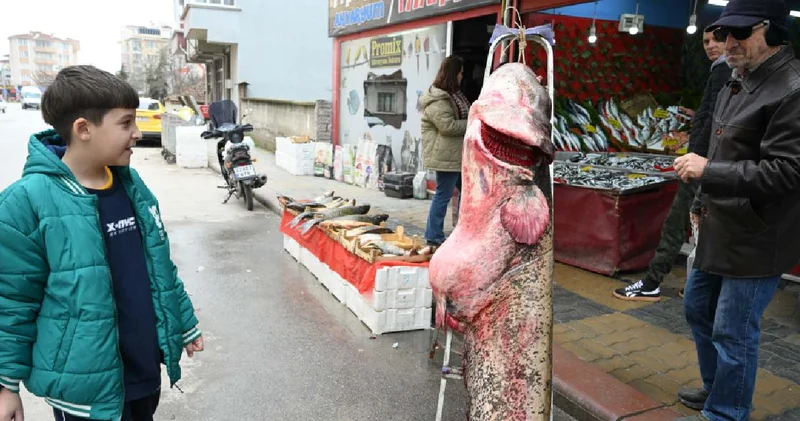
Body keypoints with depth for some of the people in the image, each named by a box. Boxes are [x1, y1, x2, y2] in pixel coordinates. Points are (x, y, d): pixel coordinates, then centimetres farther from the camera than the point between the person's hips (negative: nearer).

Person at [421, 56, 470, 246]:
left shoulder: (452, 95, 17)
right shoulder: (437, 100, -17)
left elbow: (461, 118, 23)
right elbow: (448, 126, -24)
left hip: (457, 154, 11)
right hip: (445, 155, -11)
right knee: (443, 195, -5)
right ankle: (434, 236, 6)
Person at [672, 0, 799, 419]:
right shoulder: (737, 83, 11)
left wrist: (708, 171, -24)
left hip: (757, 239, -10)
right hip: (720, 229, 10)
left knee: (733, 334, 2)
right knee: (698, 308, 22)